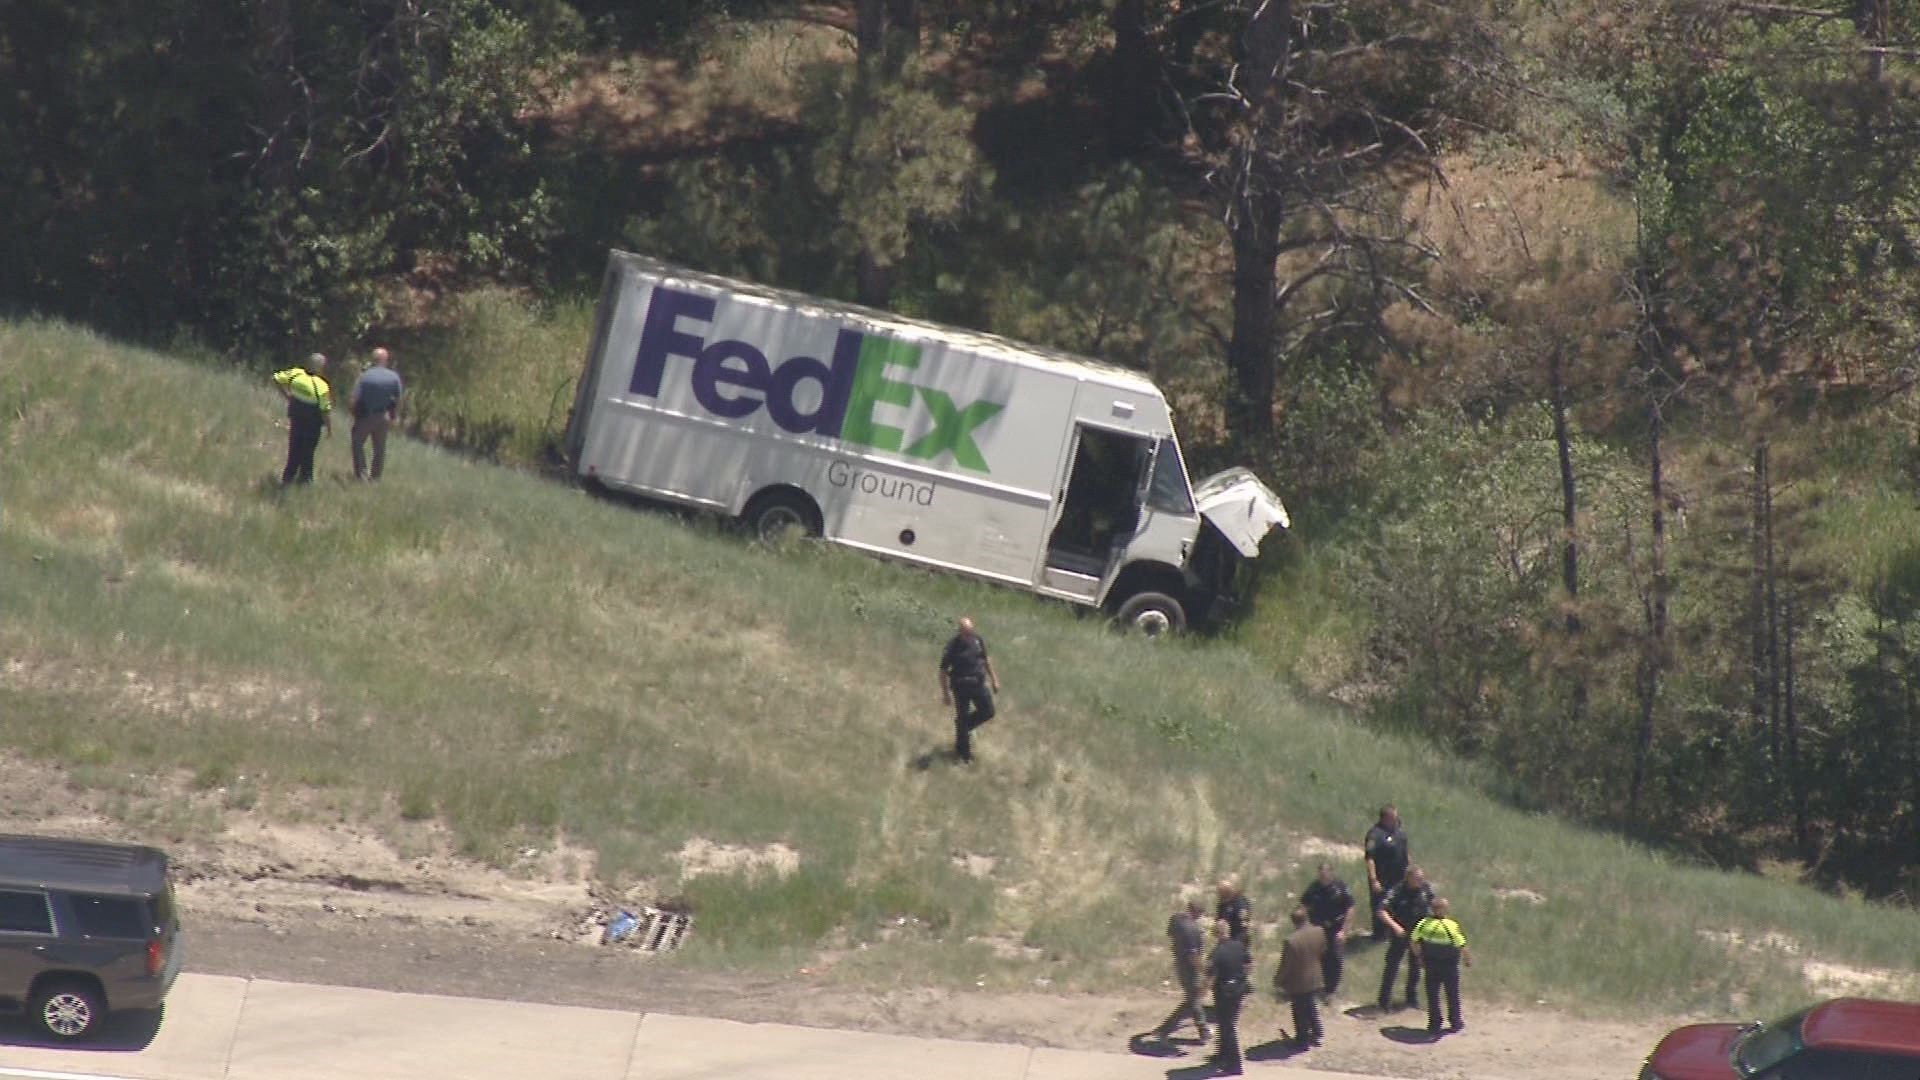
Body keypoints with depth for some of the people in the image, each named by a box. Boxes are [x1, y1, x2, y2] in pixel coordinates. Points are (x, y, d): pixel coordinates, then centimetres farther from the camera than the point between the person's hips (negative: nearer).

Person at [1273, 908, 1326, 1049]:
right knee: (1313, 1008, 26)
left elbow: (1285, 965, -21)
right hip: (1315, 980, 5)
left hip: (1297, 984, -5)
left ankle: (1302, 1040, 28)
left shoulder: (1291, 941, -32)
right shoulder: (1319, 932, -15)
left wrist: (1278, 980, -4)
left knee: (1300, 1013, 14)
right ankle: (1317, 1035, 39)